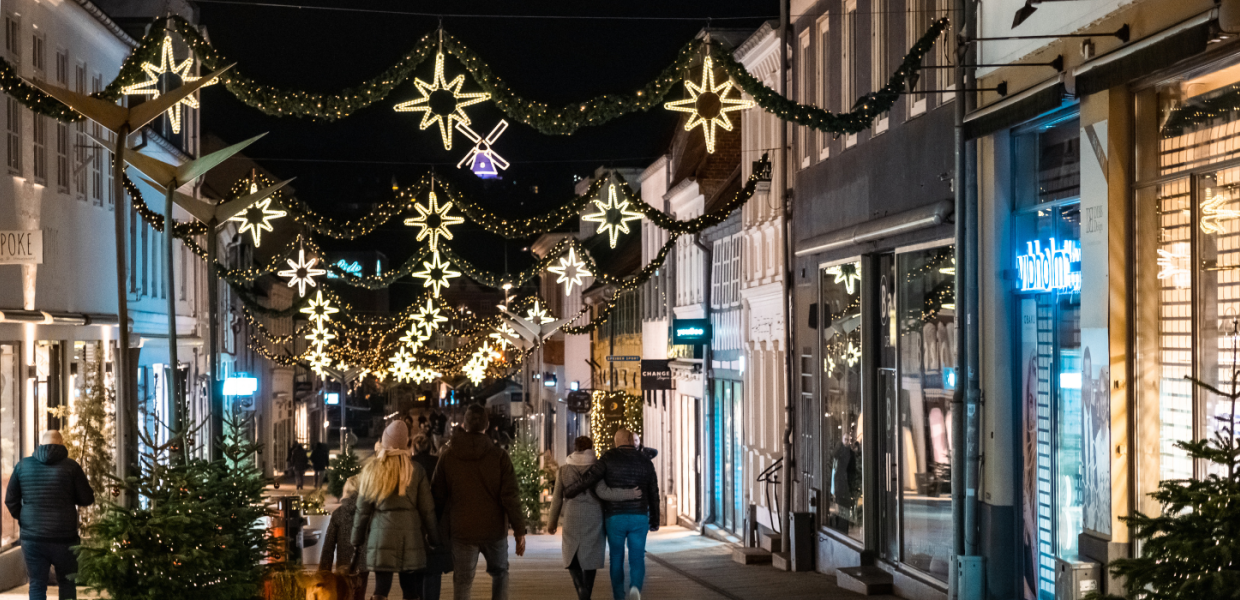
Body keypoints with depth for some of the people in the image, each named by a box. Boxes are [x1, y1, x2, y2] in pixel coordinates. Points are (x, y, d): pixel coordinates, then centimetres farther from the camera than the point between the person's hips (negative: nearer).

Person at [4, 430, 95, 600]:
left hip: (32, 539, 2)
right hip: (64, 538, -2)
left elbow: (10, 500, 8)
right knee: (67, 583, 15)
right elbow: (87, 500, -2)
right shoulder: (71, 466, -5)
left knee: (37, 586, 8)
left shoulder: (23, 465, 4)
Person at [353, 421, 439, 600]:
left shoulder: (372, 469, 1)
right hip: (411, 536, 0)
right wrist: (434, 538, 10)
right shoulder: (415, 470, -1)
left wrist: (357, 543, 10)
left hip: (381, 536, 0)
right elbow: (427, 509, 1)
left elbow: (362, 510, 4)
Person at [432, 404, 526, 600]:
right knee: (500, 573, 21)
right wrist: (519, 530, -4)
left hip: (461, 531, 0)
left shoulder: (447, 456, -1)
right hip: (494, 529, 0)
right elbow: (510, 497, -9)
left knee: (462, 582, 4)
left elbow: (439, 496, 3)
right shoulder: (499, 456, -6)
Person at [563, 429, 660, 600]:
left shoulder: (609, 458, -3)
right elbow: (654, 494, 10)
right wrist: (654, 521, 19)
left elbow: (588, 479, -12)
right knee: (637, 558, 4)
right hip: (639, 517, 1)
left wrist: (566, 491, 1)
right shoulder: (645, 461, 6)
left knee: (617, 559, 13)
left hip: (615, 517, -1)